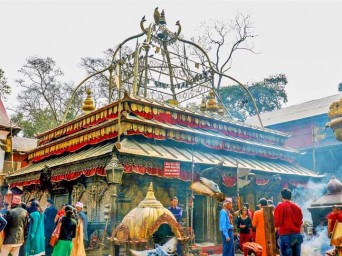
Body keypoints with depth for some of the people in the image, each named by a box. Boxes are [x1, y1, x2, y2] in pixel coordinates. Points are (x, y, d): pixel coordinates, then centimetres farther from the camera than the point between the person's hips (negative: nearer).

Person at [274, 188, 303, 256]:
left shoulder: (280, 206, -8)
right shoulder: (297, 207, 8)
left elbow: (277, 223, -11)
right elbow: (300, 222, 13)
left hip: (286, 236, -5)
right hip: (297, 235, 6)